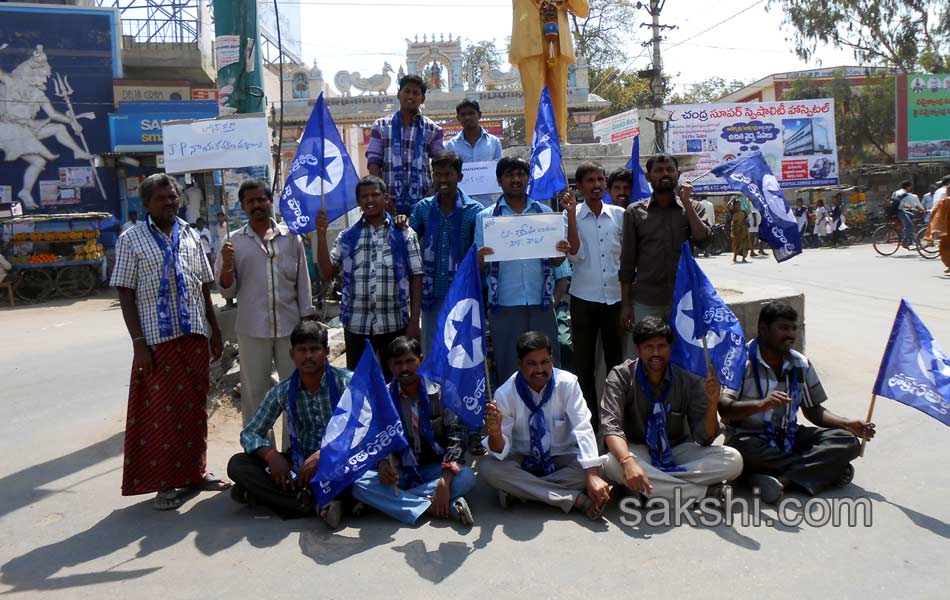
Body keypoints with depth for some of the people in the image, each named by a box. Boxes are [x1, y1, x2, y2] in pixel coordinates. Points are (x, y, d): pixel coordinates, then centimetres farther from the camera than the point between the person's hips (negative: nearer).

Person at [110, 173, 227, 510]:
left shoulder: (191, 236, 12)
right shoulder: (132, 239, 0)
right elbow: (125, 293, -4)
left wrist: (214, 329, 12)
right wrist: (139, 342, -11)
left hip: (195, 337, 4)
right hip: (158, 339, -4)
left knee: (194, 407, 11)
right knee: (160, 410, 2)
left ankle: (194, 470, 25)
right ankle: (165, 482, 12)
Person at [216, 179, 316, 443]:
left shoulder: (291, 237, 5)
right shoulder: (233, 242, 3)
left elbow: (303, 282, 8)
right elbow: (227, 290, 3)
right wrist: (227, 265, -16)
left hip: (290, 328, 1)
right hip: (252, 331, 0)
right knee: (254, 394, 8)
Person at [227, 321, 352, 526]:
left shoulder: (347, 382, -8)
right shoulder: (282, 392, 1)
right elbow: (249, 433, 4)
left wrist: (322, 454, -29)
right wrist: (271, 455, -18)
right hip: (300, 463, 4)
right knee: (237, 464, -15)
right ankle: (314, 503, -28)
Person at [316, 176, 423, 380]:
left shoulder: (404, 234, 3)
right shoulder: (347, 237, 7)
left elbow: (415, 278, 1)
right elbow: (327, 274, 2)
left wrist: (414, 320, -4)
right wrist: (321, 235, -6)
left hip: (394, 324, -1)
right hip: (356, 324, 1)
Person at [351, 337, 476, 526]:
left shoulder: (441, 392, -4)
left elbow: (456, 435, -11)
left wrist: (445, 481, -24)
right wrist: (382, 464, -21)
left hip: (435, 468, -1)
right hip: (399, 472, 2)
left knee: (466, 477, -31)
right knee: (360, 484, -28)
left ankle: (387, 502, -28)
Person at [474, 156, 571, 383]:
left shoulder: (544, 212, 11)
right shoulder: (485, 217, 6)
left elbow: (555, 262, 11)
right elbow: (480, 269, 3)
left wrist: (562, 253, -11)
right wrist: (481, 260, -19)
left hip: (541, 301, 2)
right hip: (505, 304, -1)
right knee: (509, 369, 4)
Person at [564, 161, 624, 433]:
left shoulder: (619, 215, 5)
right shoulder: (572, 215, 0)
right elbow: (575, 255, -12)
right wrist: (571, 215, -15)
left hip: (615, 296, 2)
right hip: (584, 298, -1)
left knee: (616, 359, 7)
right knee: (584, 363, 5)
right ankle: (589, 420, 16)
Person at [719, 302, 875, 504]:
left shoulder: (801, 364, 10)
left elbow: (813, 410, 14)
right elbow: (723, 406, -24)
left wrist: (848, 424, -4)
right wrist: (761, 405, -41)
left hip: (789, 438, 6)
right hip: (751, 438, -5)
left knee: (847, 442, -13)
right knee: (742, 449, -39)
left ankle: (780, 479, -29)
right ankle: (826, 469, -21)